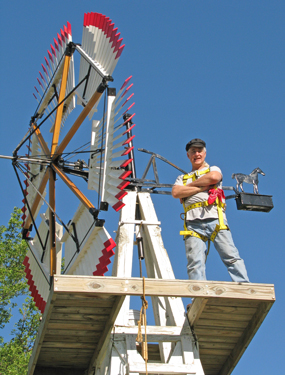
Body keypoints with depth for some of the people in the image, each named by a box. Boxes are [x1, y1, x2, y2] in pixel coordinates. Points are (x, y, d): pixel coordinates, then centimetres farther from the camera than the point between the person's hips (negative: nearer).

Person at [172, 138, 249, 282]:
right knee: (195, 264, -12)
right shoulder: (182, 178, 29)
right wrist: (201, 187, 1)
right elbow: (175, 192, 6)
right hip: (193, 223, 2)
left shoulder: (213, 169, 24)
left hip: (215, 219, -2)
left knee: (231, 257, -12)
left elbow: (213, 177, -2)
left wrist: (191, 184, 8)